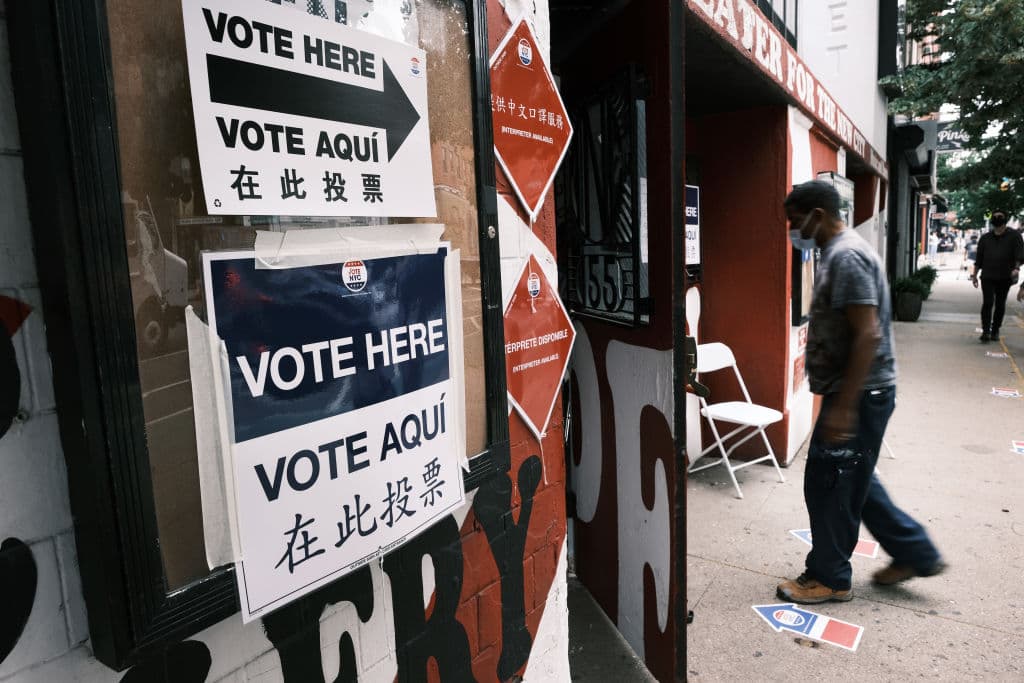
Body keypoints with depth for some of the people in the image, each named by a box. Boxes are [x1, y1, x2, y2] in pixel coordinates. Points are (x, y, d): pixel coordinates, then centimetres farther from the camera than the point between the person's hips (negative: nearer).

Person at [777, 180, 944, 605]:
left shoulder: (847, 257, -20)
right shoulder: (837, 253, 12)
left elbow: (868, 335, -26)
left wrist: (843, 407, -26)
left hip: (859, 395, -10)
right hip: (852, 392, 10)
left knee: (829, 484, 2)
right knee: (852, 480, 20)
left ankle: (829, 578, 19)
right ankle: (915, 553, 33)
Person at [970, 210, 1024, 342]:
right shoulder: (985, 238, 11)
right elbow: (979, 259, 14)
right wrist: (974, 275, 11)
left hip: (1005, 277, -1)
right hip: (988, 277, 1)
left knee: (1000, 305, 7)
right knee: (987, 303, -9)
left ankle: (995, 331, 17)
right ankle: (986, 332, -12)